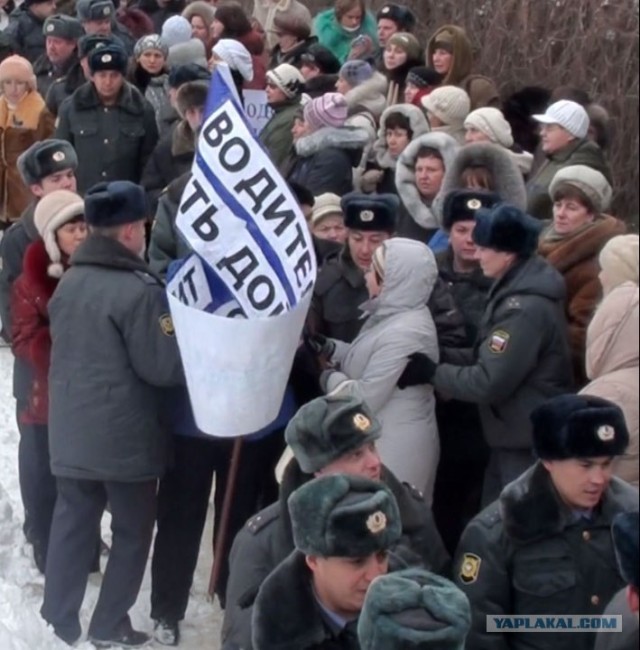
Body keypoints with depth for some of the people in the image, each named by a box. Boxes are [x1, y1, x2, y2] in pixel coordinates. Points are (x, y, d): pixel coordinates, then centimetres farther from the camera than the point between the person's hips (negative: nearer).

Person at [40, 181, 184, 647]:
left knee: (72, 524, 14)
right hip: (125, 436, -6)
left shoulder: (69, 281, 5)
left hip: (71, 431, 7)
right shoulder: (139, 289, -20)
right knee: (133, 530, 9)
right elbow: (163, 367, -17)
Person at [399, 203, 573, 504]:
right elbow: (494, 357, 13)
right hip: (514, 434, 10)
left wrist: (431, 373, -15)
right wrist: (441, 355, 2)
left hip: (526, 441, -10)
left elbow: (489, 383, -25)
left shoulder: (524, 308, -25)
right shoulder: (519, 287, 8)